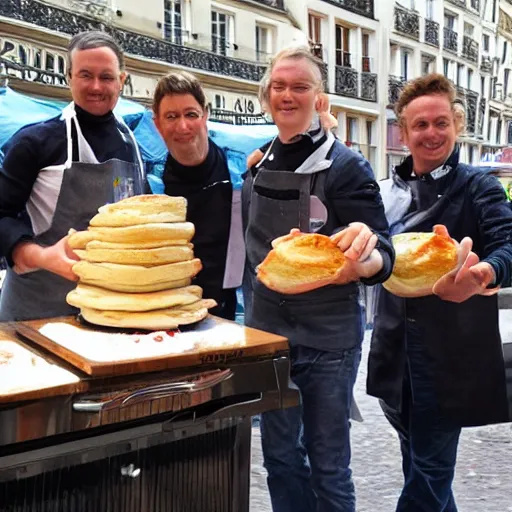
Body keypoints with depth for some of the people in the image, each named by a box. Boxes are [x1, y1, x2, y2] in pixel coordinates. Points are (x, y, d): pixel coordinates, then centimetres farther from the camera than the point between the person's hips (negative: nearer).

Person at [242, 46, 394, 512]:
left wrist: (363, 259, -37)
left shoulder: (345, 166, -11)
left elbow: (381, 258, -16)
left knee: (328, 464, 8)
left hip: (328, 338, -5)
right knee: (279, 456, 17)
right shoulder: (258, 168, 5)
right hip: (268, 333, 5)